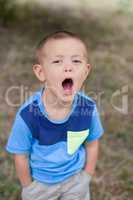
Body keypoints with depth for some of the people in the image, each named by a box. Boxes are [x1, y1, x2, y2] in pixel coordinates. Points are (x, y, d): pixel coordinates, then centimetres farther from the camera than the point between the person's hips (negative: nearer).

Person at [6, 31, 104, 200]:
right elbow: (21, 155, -16)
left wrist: (87, 177, 2)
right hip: (39, 182, -1)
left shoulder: (88, 109, -25)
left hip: (75, 178, 2)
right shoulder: (27, 115, -32)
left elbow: (92, 144, -6)